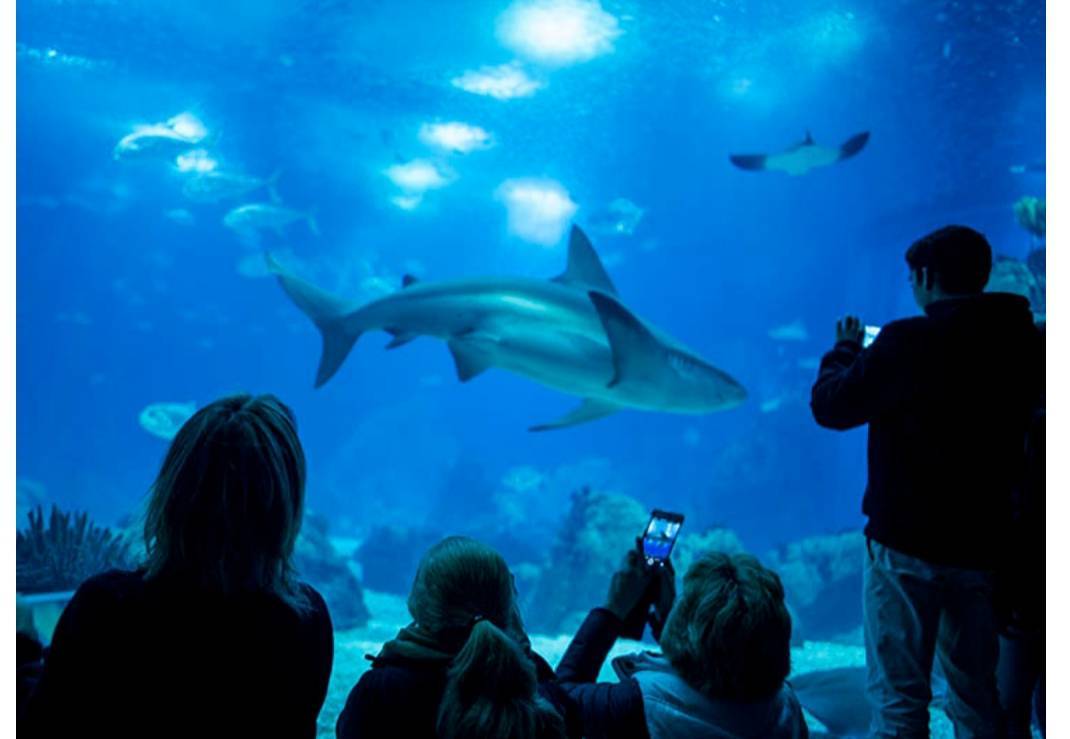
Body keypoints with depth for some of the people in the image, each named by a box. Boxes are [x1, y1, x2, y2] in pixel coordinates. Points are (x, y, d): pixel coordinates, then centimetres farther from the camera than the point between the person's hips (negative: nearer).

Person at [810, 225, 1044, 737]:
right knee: (976, 696, 19)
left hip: (906, 544, -5)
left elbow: (831, 406, -8)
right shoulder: (1024, 344, -1)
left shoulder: (908, 341, -17)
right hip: (984, 543, 6)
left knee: (899, 698, 4)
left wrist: (846, 350, 10)